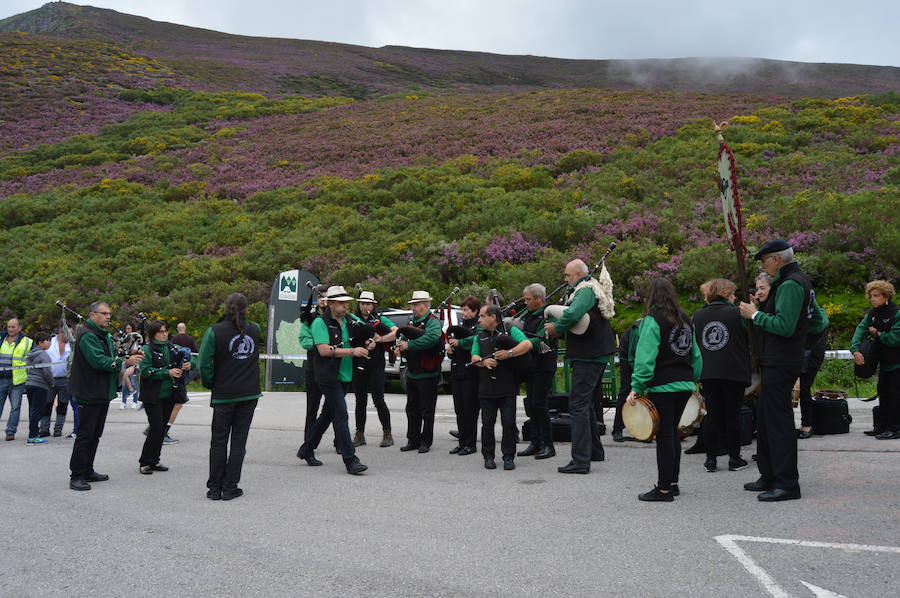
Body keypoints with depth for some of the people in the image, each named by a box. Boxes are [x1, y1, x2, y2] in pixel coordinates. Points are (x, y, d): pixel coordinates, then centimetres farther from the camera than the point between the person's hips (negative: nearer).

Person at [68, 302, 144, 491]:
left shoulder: (104, 335, 17)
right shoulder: (87, 335, -14)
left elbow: (111, 358, 15)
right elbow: (99, 361, -24)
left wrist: (130, 355, -1)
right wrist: (125, 361, -22)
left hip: (102, 393, 10)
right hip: (89, 394, -10)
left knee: (95, 434, 15)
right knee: (85, 435, -5)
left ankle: (88, 471, 24)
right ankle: (76, 476, 1)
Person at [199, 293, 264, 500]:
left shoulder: (215, 331, -9)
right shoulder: (254, 329, 1)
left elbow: (205, 363, -14)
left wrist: (210, 384, 1)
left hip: (224, 395, -2)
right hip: (249, 394, 2)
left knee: (219, 441, 10)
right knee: (239, 440, 8)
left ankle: (215, 488, 15)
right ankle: (230, 488, 9)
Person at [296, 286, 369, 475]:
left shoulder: (348, 320, 11)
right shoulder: (320, 322, -9)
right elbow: (324, 350, -19)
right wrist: (351, 351, -23)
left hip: (345, 376, 8)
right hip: (329, 376, -8)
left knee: (328, 414, 16)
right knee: (341, 416, -11)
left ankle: (307, 450, 30)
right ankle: (350, 461, -9)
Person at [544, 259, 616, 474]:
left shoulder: (585, 291, -15)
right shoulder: (593, 289, 18)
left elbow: (573, 313, -35)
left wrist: (557, 327, -18)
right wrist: (559, 329, 1)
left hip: (587, 357, -11)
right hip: (596, 354, 11)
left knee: (579, 404, -10)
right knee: (586, 402, 20)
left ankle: (581, 460, -11)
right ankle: (595, 450, 31)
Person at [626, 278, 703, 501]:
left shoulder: (653, 320, -10)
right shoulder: (685, 320, 13)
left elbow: (645, 357, -16)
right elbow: (696, 355, 17)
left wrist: (637, 387, -15)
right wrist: (693, 380, 24)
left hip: (662, 387, -7)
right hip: (685, 386, 8)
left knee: (664, 435, -3)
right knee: (672, 433, 17)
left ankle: (664, 489, 2)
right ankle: (672, 483, 24)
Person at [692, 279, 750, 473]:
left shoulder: (697, 316, 6)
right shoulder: (737, 313, -6)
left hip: (707, 374, 3)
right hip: (734, 373, -3)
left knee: (711, 415, 8)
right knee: (732, 415, 6)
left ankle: (711, 459, 9)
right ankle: (734, 458, 11)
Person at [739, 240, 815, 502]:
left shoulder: (790, 285, -17)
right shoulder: (798, 281, 17)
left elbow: (784, 326, -26)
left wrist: (755, 315, -14)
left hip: (781, 364, -11)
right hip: (776, 362, 11)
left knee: (778, 420, -7)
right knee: (765, 418, 17)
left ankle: (787, 484, -2)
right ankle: (769, 477, 26)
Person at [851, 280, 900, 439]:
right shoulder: (871, 314, 6)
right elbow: (860, 329, -6)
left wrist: (877, 333, -11)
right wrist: (855, 350, -21)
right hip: (884, 362, 8)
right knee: (883, 393, 14)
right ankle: (881, 426, 23)